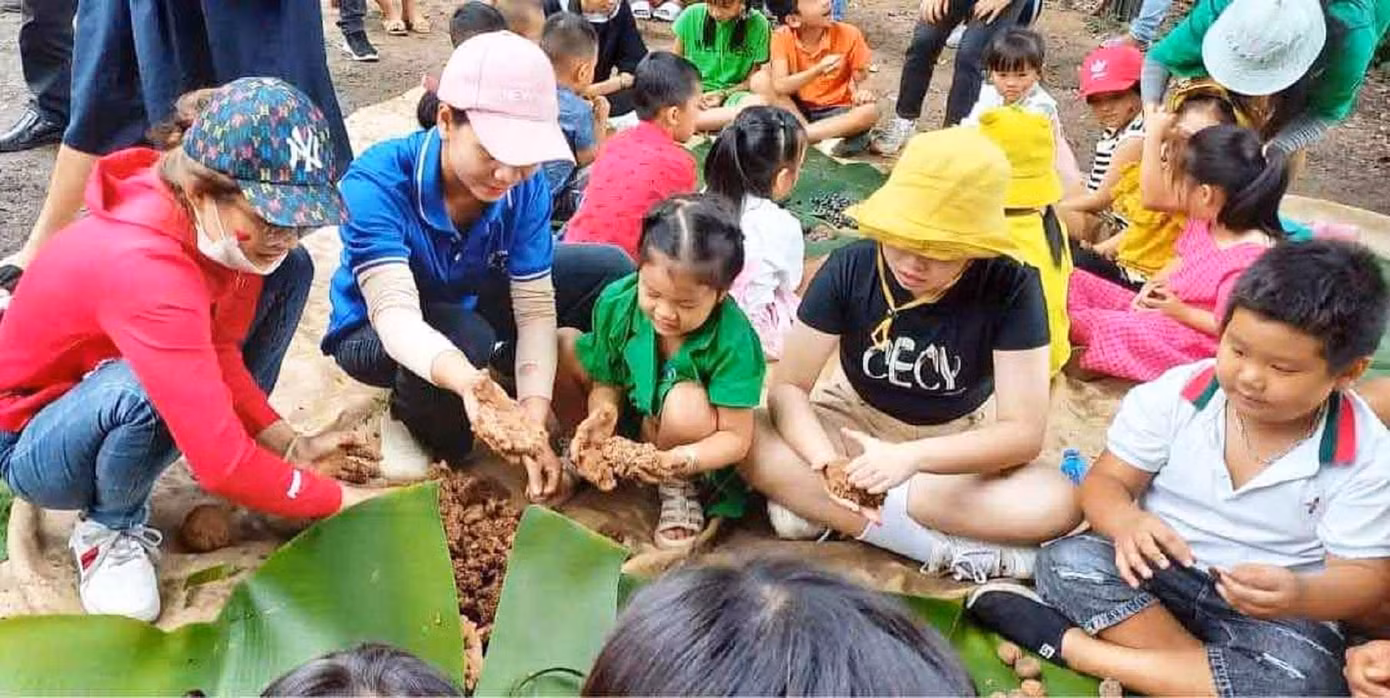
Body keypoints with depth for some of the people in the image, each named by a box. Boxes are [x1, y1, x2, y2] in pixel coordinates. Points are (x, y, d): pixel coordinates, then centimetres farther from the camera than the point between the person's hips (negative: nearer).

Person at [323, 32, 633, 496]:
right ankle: (411, 419, -5)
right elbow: (395, 313, -43)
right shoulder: (377, 182, -34)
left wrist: (533, 423, -35)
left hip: (473, 304, 4)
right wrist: (465, 380, -64)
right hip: (376, 332, -4)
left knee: (609, 271, -12)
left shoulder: (526, 186, -21)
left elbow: (535, 307, -22)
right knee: (467, 338, -40)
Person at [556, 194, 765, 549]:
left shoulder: (733, 341, -31)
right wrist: (602, 413, -34)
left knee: (686, 402, -38)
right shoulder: (616, 302, -22)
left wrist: (683, 460, -46)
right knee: (561, 348, -12)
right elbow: (606, 382, -10)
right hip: (626, 410, 4)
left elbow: (736, 438, -27)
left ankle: (677, 486, -6)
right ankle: (581, 453, 7)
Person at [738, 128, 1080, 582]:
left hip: (955, 442, 0)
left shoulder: (1010, 287, -23)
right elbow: (788, 387, -19)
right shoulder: (850, 267, -20)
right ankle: (945, 549, -25)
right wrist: (827, 463, -39)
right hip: (856, 420, 1)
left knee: (1057, 504, -30)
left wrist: (910, 457, -39)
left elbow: (1024, 432, -24)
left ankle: (817, 504, -24)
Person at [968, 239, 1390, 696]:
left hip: (1268, 613, 0)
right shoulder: (1175, 394, -9)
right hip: (1153, 570, 1)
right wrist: (1126, 521, -32)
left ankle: (1067, 644, -25)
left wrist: (1301, 596, -33)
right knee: (1068, 560, -27)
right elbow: (1107, 480, -6)